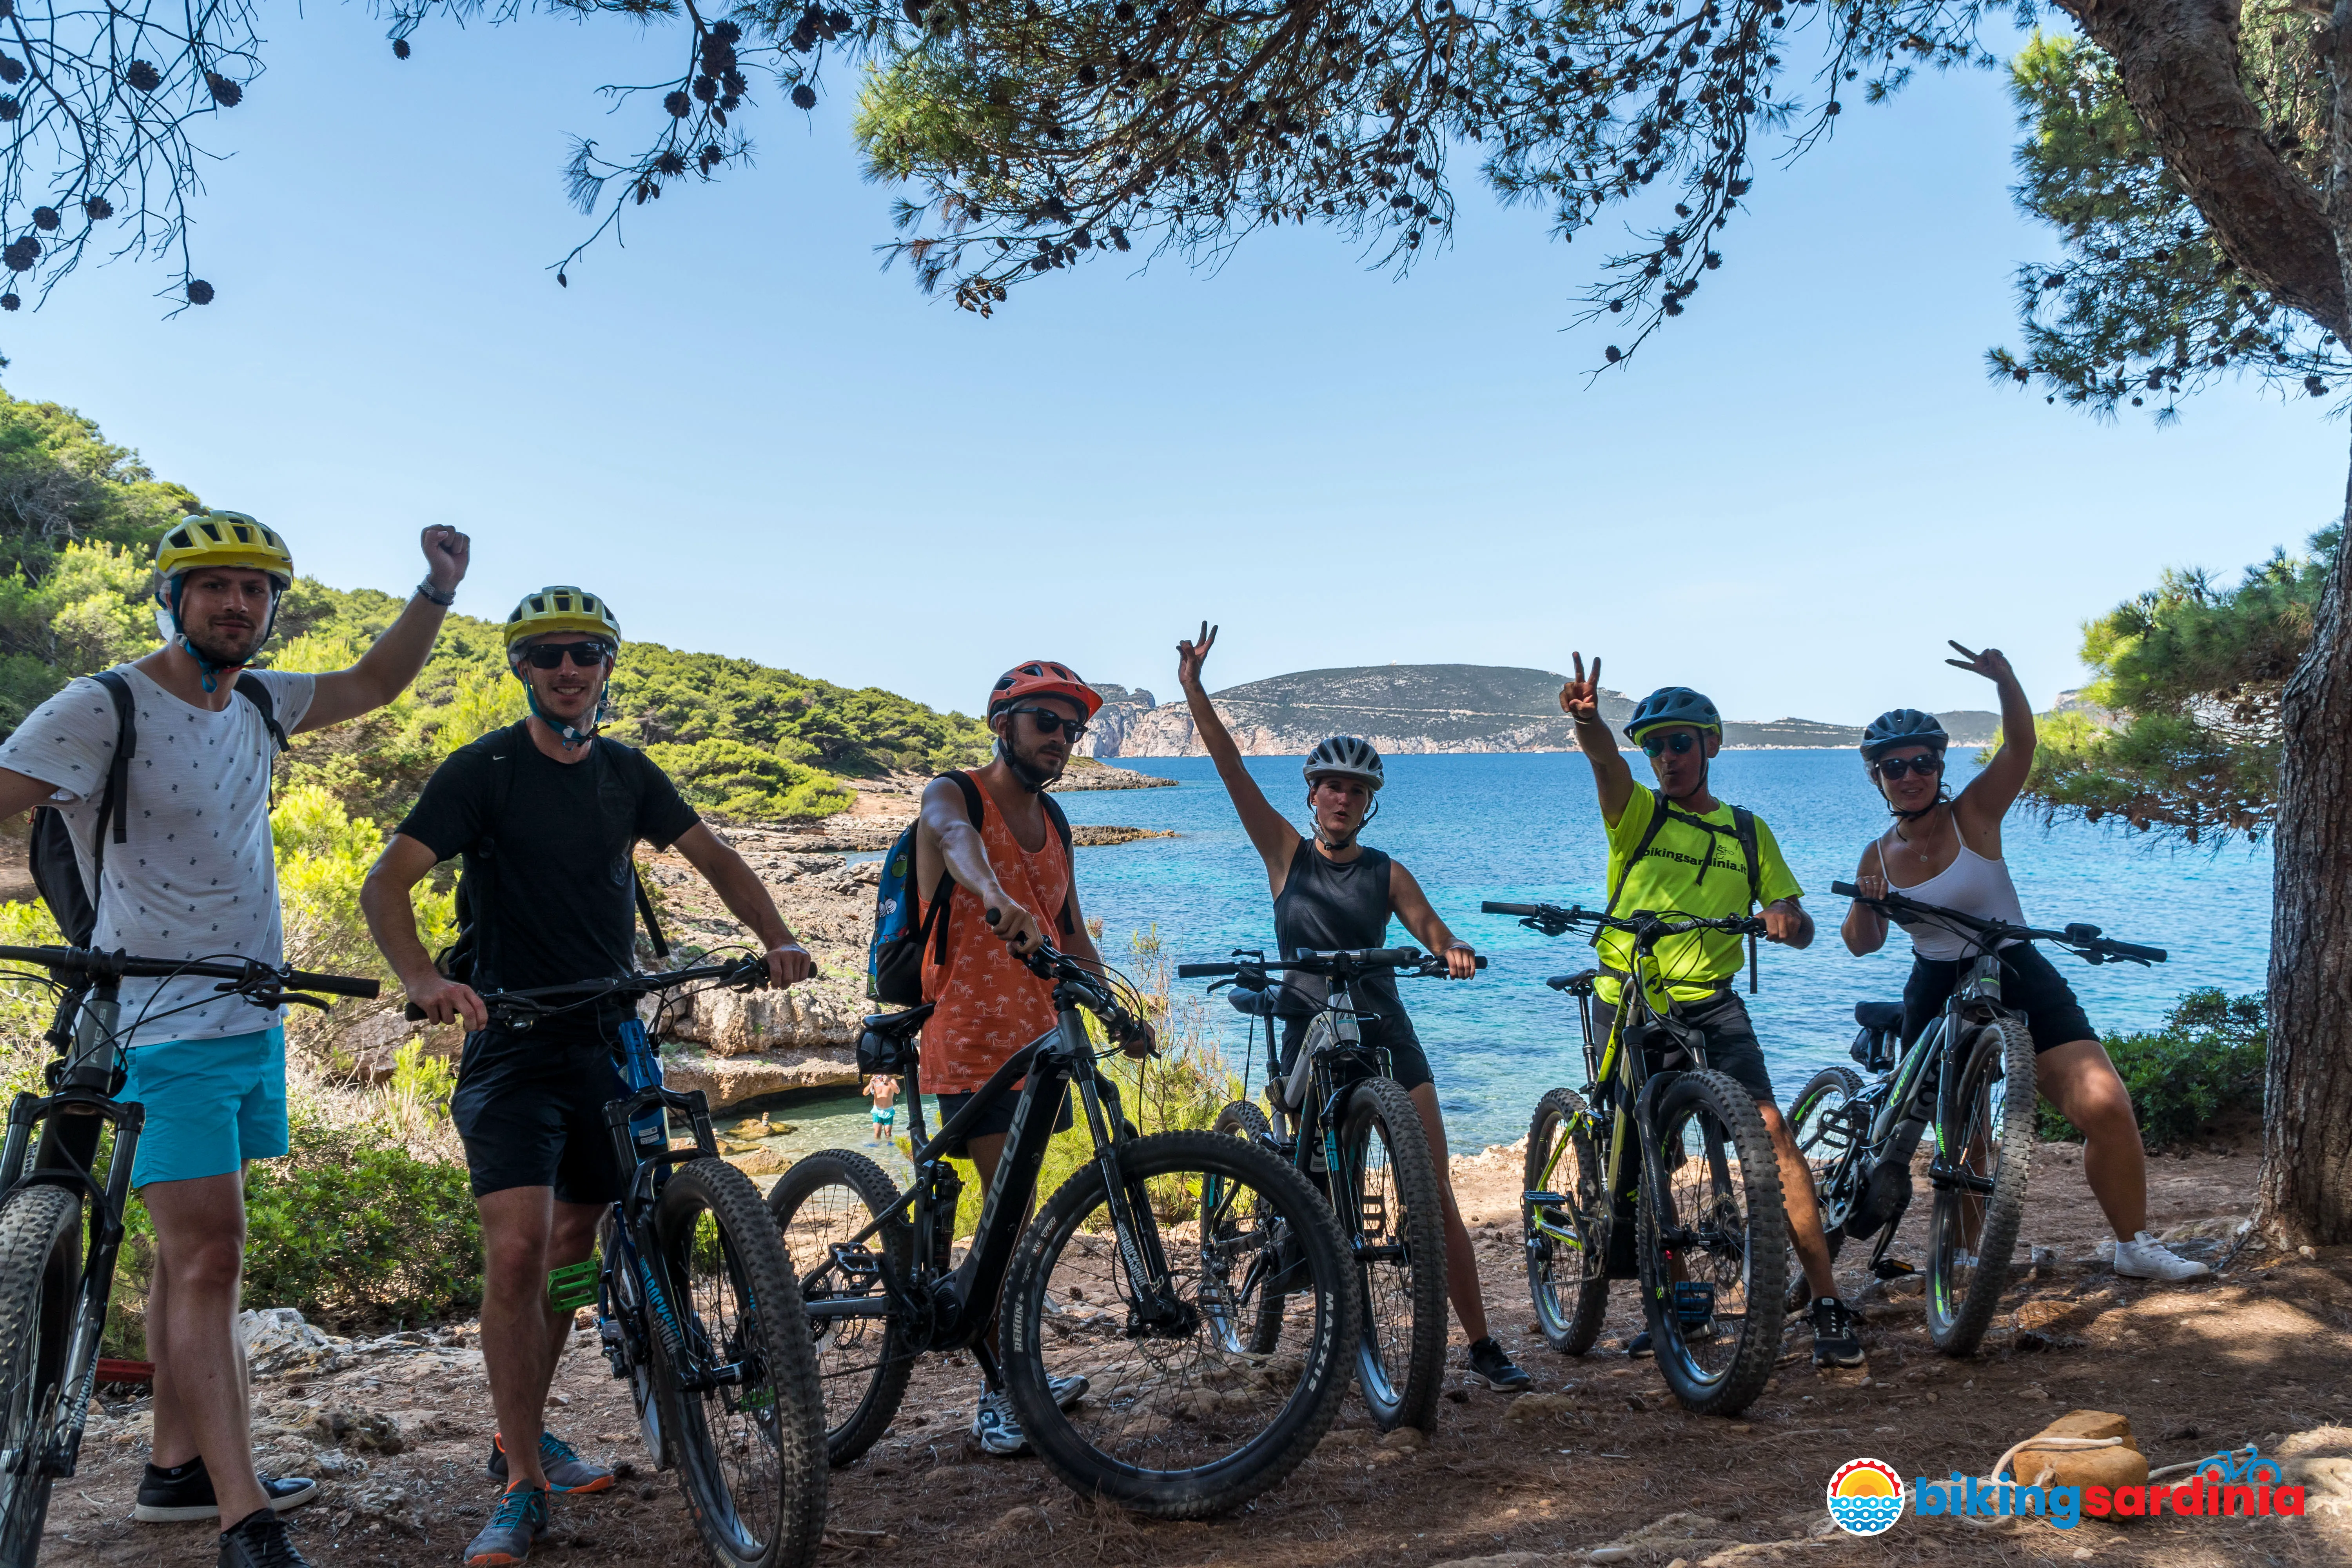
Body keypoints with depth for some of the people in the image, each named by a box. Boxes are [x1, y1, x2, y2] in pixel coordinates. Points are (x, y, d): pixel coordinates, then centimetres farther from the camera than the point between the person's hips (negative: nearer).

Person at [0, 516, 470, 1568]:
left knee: (193, 1250, 16)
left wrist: (438, 590, 8)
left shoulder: (256, 704, 9)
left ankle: (179, 1468, 27)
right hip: (162, 1030, -7)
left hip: (250, 1021, 8)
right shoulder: (101, 710, -13)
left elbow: (375, 684, 20)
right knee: (208, 1257, -12)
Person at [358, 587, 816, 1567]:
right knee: (517, 1248, -17)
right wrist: (424, 981, -35)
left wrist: (777, 941, -5)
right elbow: (387, 882, -16)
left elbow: (714, 858, 12)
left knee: (574, 1244, 12)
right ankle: (523, 1488, -6)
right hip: (513, 1044, -5)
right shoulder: (483, 770, -8)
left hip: (609, 1040, 5)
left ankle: (522, 1437, 30)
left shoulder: (626, 773, 7)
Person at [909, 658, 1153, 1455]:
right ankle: (997, 1394, -2)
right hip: (971, 1037, -7)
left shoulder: (1052, 823, 14)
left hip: (1039, 1036, 7)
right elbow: (955, 837, -34)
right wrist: (994, 897, -56)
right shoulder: (953, 794, -8)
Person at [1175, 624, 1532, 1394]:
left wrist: (1455, 951, -27)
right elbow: (1232, 769, -4)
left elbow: (1433, 933, -3)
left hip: (1386, 1038, 0)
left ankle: (1483, 1347, 3)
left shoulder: (1385, 873, 5)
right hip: (1310, 1041, 0)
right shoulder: (1286, 853, 3)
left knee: (1436, 1198, -3)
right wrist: (1193, 688, -11)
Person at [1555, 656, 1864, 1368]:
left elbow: (1798, 927, 12)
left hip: (1710, 1004, 1)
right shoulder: (1636, 812, 3)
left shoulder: (1748, 832, 12)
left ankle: (1827, 1304, -10)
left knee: (1769, 1128, -16)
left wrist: (1787, 917, -14)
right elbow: (1604, 760, -20)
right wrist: (1586, 720, -43)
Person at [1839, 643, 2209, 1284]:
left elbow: (2020, 747, -21)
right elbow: (1863, 945, 10)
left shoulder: (1974, 814, -5)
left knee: (2106, 1108, -14)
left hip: (2018, 978, -2)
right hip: (1937, 997, 2)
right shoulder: (1878, 855, 3)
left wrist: (2006, 682, -39)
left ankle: (2136, 1245, 5)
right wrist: (1864, 905, -12)